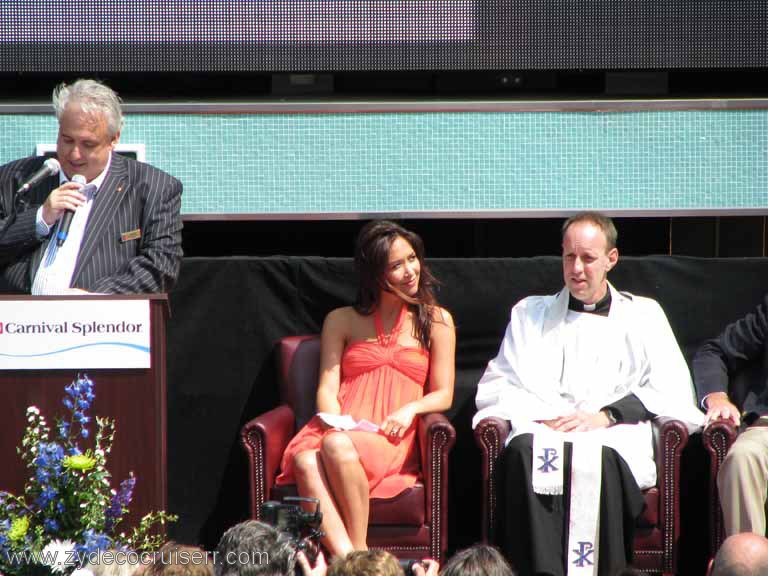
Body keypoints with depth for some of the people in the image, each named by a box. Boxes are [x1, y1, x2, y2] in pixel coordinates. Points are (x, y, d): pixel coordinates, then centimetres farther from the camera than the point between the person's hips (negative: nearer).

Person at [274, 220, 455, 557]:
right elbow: (327, 390, 12)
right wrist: (336, 423, -11)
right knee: (305, 461, -36)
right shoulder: (341, 321, 21)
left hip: (393, 439, -2)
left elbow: (443, 396, 13)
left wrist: (411, 409, -9)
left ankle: (359, 552, -32)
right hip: (345, 428, 2)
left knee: (338, 447, -37)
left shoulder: (436, 322, 18)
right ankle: (347, 559, -49)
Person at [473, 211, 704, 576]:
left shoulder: (643, 316, 22)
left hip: (613, 439, -1)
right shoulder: (529, 314, 28)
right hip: (542, 430, 1)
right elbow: (494, 388, 19)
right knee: (526, 452, -36)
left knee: (597, 460, -39)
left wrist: (606, 415, -6)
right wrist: (539, 414, -2)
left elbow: (674, 392, 8)